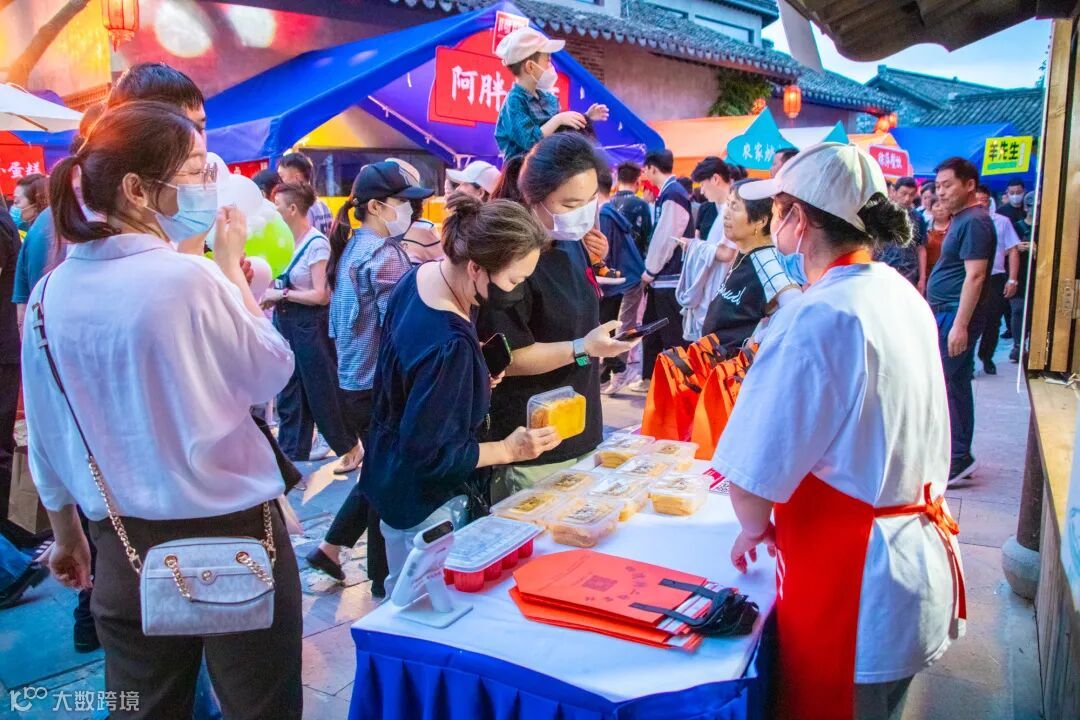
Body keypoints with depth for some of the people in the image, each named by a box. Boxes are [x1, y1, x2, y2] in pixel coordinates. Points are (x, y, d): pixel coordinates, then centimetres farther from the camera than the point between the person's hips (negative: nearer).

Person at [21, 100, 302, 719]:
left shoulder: (51, 295, 0)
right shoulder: (190, 279, -19)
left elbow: (47, 438, 8)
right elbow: (272, 373, -5)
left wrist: (67, 535, 22)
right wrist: (232, 267, 0)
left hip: (124, 547, 6)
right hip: (232, 535, -5)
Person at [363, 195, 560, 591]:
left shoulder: (421, 276, -6)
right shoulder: (450, 346, -34)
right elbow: (427, 454, -26)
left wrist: (472, 377, -2)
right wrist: (508, 450, -20)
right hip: (425, 508, -9)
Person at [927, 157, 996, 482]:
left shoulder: (975, 221, -14)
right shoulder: (963, 219, 16)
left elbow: (975, 276, -21)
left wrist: (959, 324, -24)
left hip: (955, 315, -10)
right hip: (948, 314, 10)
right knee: (957, 386, 12)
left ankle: (957, 459, -2)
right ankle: (959, 457, 20)